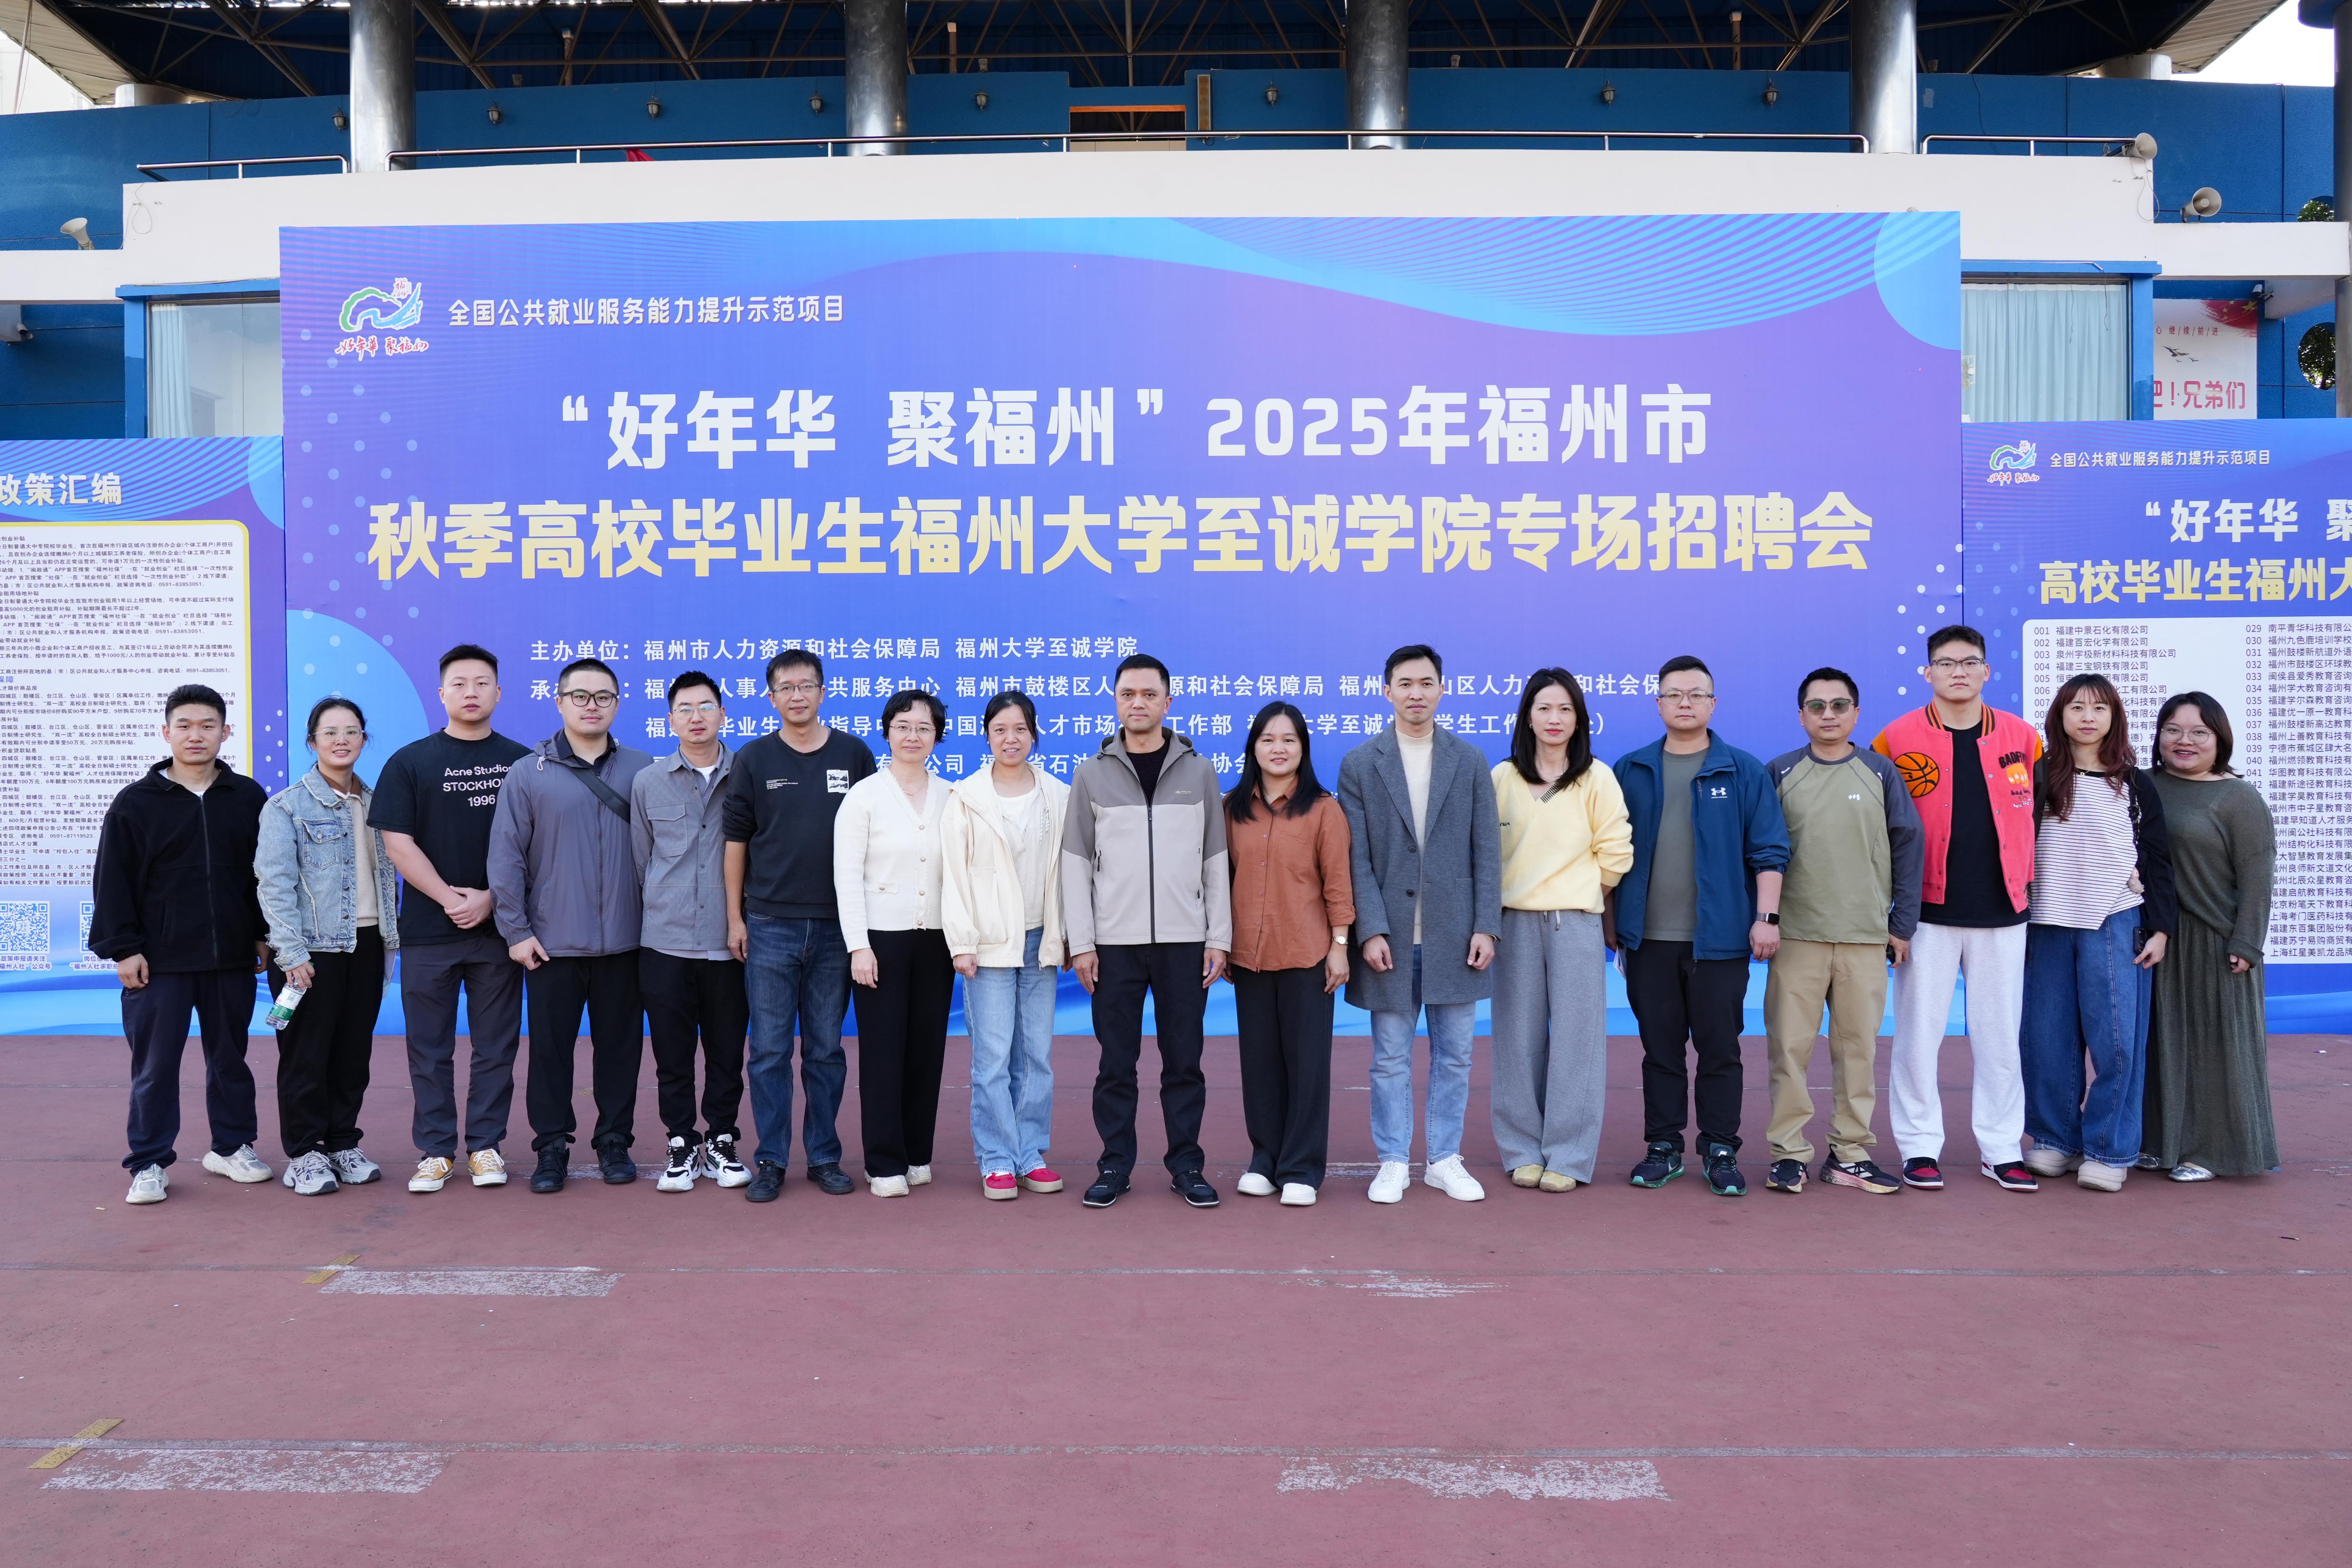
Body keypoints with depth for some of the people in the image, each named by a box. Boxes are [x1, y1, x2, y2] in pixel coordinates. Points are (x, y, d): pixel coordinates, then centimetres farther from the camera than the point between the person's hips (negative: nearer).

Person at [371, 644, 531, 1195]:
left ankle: (485, 1146, 16)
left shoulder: (522, 763, 5)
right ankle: (435, 1150, 15)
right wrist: (449, 897, -11)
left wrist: (491, 898, -10)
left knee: (496, 1046, 6)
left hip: (499, 928, 1)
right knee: (430, 1048, 6)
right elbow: (397, 843, -2)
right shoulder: (409, 762, 3)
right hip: (428, 929, 0)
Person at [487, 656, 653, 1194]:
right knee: (550, 1048, 6)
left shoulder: (642, 770, 3)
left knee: (620, 1045, 9)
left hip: (623, 942, 1)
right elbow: (506, 857, 0)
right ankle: (552, 1146, 18)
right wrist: (516, 930, -3)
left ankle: (615, 1142, 22)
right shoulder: (528, 774, 0)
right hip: (552, 943, -1)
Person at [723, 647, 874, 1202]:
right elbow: (736, 841, 5)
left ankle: (824, 1156, 18)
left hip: (835, 926, 1)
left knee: (826, 1049, 8)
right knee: (770, 1050, 2)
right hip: (770, 926, 0)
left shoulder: (854, 755, 4)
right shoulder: (753, 760, 3)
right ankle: (771, 1160, 11)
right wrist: (735, 917, 1)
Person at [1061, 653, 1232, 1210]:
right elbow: (1076, 863, 4)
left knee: (1184, 1060, 5)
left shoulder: (1198, 771, 7)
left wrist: (1219, 938, 1)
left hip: (1184, 941, 0)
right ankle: (1115, 1166, 15)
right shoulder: (1092, 773, 5)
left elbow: (1216, 861, 7)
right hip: (1114, 943, 0)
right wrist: (1081, 942, -3)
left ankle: (1186, 1165, 16)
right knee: (1116, 1063, 4)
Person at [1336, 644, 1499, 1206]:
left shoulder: (1470, 760, 6)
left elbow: (1486, 850, 4)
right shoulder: (1359, 764, 2)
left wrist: (1485, 926, -4)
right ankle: (1393, 1163, 18)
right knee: (1391, 1059, 6)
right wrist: (1370, 930, -10)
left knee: (1453, 1056, 9)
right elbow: (1356, 858, -2)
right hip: (1389, 936, -1)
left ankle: (1445, 1160, 21)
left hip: (1454, 934, 1)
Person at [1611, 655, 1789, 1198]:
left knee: (1719, 1050, 3)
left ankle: (1721, 1152, 13)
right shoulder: (1631, 772, 8)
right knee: (1660, 1049, 8)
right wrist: (1610, 918, 9)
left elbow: (1769, 850, 0)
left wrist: (1766, 916, -8)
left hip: (1719, 937, -2)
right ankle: (1663, 1148, 17)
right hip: (1648, 937, 2)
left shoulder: (1744, 772, 3)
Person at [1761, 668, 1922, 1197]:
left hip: (1866, 936, 1)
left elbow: (1907, 847, 8)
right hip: (1795, 934, -1)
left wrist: (1903, 923, 4)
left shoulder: (1881, 773, 7)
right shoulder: (1779, 773, 5)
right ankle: (1788, 1152, 8)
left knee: (1859, 1044, 6)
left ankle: (1850, 1153, 15)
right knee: (1790, 1044, 0)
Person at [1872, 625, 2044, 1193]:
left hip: (2002, 913, 2)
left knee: (1999, 1034, 8)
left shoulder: (2023, 738, 5)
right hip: (1928, 913, -2)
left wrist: (2026, 878, 9)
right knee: (1919, 1032, 2)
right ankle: (1920, 1147, 12)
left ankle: (2002, 1150, 18)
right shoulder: (1898, 740, -2)